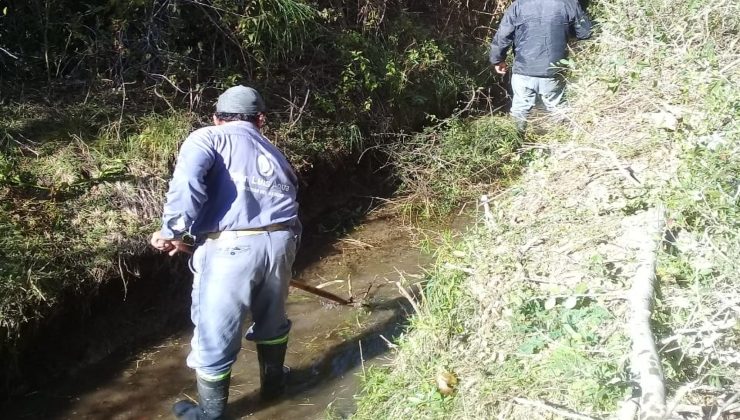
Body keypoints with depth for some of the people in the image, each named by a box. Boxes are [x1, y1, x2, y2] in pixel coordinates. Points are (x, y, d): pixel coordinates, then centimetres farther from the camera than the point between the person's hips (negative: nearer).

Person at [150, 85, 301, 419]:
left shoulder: (207, 138, 9)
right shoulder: (273, 153, 27)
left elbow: (188, 179, -12)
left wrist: (174, 232, -3)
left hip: (229, 248, -5)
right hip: (281, 242, 6)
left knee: (214, 337, 13)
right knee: (271, 320, 30)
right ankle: (273, 383, 51)